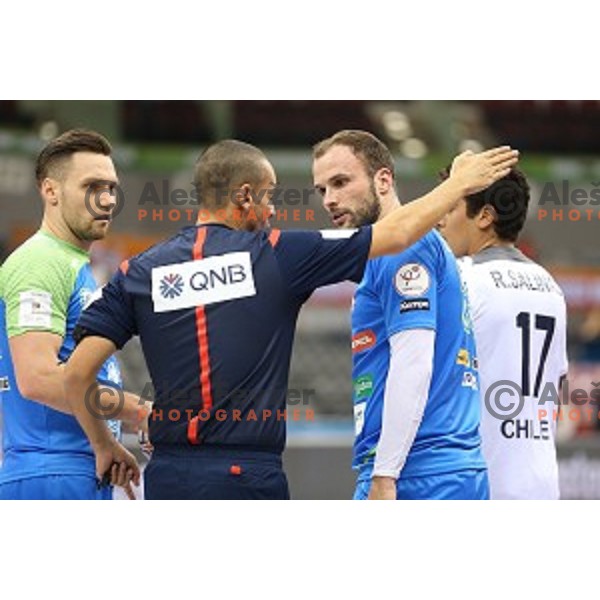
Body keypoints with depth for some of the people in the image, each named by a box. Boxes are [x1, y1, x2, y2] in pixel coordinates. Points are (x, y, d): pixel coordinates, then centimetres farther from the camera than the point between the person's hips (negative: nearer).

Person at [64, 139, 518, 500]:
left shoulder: (140, 272, 6)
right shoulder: (275, 256, -1)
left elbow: (78, 370, 1)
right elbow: (395, 234, 5)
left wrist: (104, 446, 17)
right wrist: (460, 184, 19)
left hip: (168, 476, 4)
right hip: (248, 475, -3)